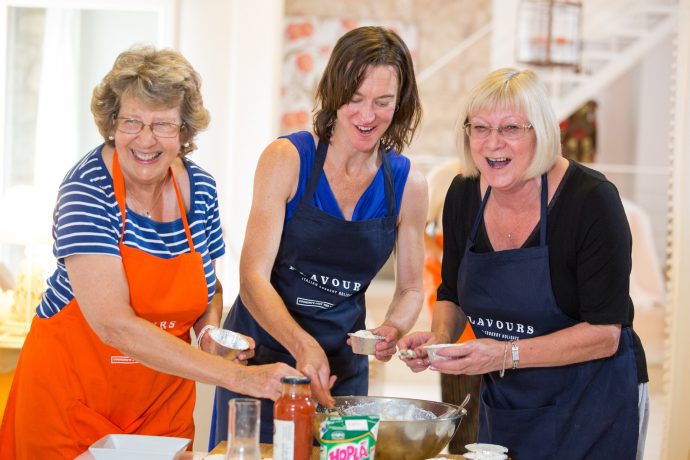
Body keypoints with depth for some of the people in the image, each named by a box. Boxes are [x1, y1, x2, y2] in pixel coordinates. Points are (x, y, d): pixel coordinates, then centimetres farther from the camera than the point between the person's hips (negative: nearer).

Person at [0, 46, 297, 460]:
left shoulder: (199, 187, -5)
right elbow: (114, 324, -31)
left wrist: (210, 328, -12)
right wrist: (236, 376, -35)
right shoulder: (86, 190, -21)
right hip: (73, 393, -4)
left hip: (164, 399, 4)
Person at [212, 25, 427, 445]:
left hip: (342, 364, 3)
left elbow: (411, 288, 8)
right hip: (263, 351, -2)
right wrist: (302, 346, -35)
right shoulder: (287, 159, -13)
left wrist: (394, 330, -15)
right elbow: (253, 276, -19)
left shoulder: (408, 184, -4)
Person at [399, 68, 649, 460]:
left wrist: (507, 354, -32)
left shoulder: (591, 199, -21)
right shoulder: (464, 195, -5)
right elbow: (452, 295, 9)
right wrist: (440, 338, -12)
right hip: (502, 405, 5)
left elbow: (604, 333, -22)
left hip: (592, 402, -5)